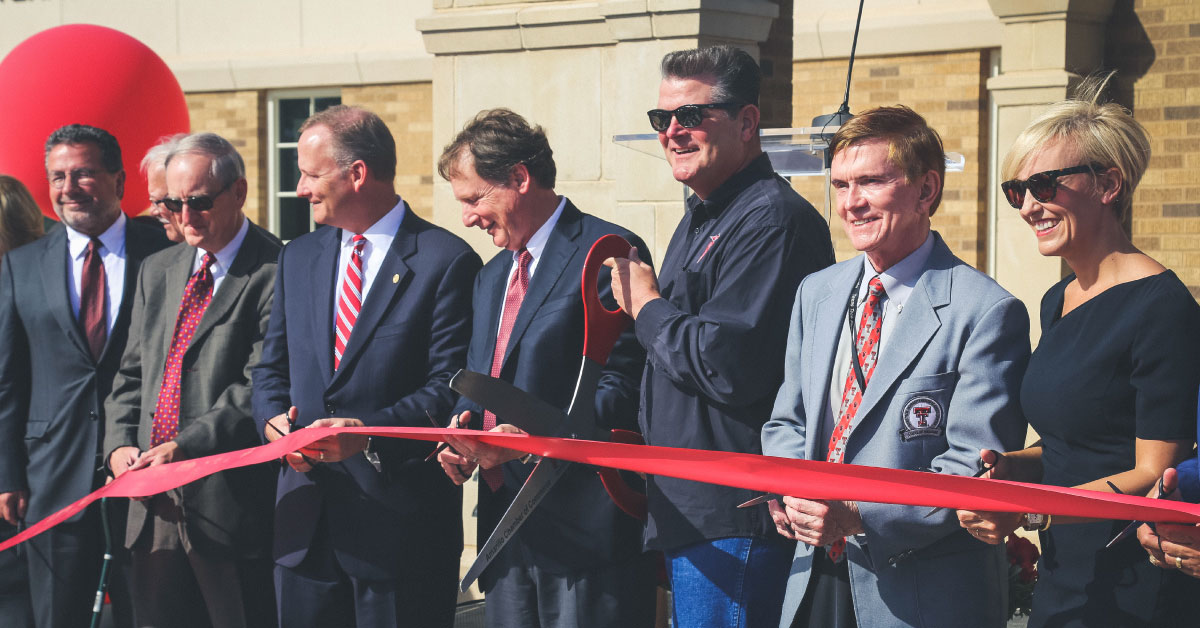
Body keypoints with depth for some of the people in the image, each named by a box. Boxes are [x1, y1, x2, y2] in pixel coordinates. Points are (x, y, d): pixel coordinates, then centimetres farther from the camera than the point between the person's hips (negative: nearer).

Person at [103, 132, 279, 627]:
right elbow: (131, 373, 19)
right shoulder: (156, 271, 18)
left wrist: (183, 447, -20)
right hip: (154, 505, 7)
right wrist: (120, 444, 2)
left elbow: (261, 387, -16)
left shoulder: (274, 274, -8)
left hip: (230, 500, -7)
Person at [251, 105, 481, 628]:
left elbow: (451, 386, -11)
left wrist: (369, 432, -23)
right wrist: (272, 418, -4)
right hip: (305, 522, 6)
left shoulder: (446, 261, -6)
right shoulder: (298, 258, 15)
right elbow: (271, 367, 18)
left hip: (400, 520, -6)